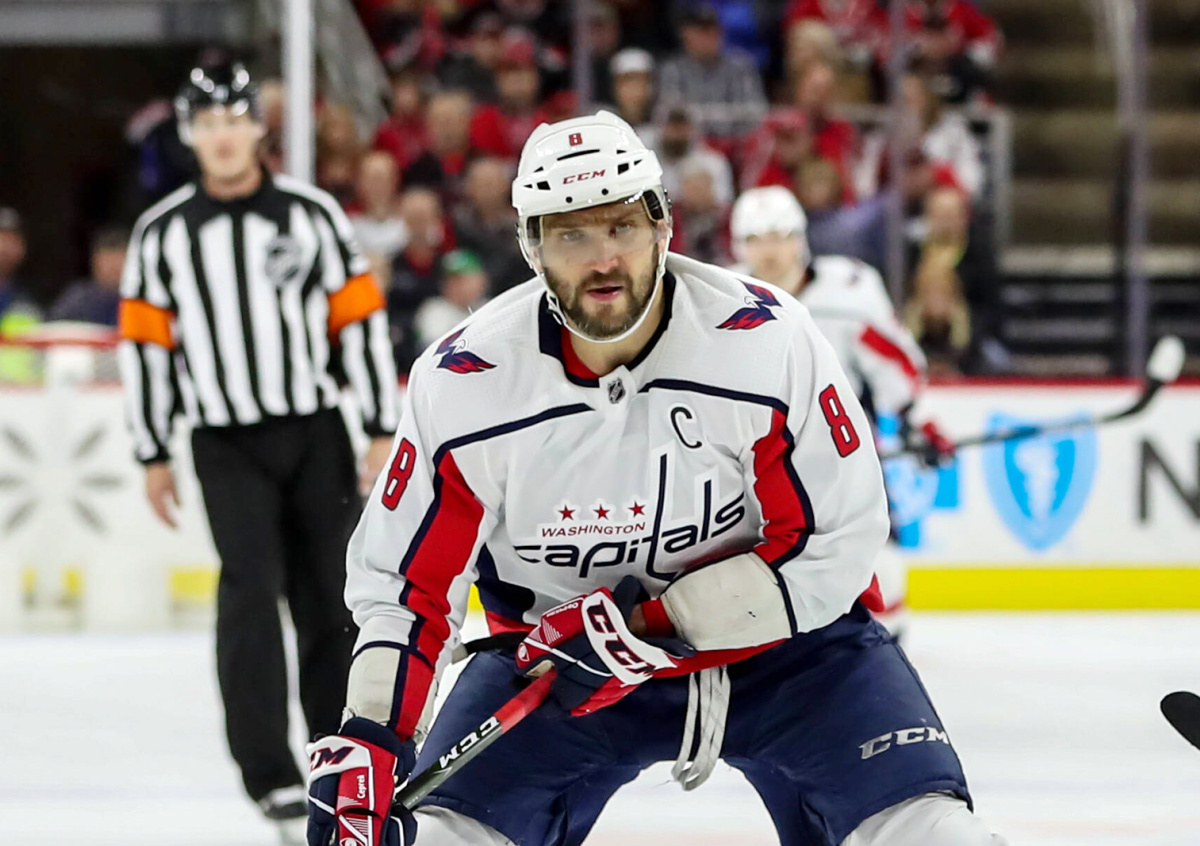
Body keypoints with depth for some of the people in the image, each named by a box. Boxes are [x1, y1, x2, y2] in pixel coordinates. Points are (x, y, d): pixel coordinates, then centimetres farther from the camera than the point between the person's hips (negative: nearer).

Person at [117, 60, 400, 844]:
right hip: (227, 446, -1)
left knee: (333, 595, 6)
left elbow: (362, 318, 1)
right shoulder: (162, 232, 1)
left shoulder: (312, 213, 0)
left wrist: (383, 429, -1)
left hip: (316, 433, 1)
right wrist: (153, 455, 4)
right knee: (251, 588, -15)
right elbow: (145, 340, 5)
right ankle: (269, 772, -13)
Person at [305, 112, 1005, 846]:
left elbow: (836, 546, -19)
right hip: (555, 655, 1)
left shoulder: (769, 340, -22)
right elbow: (405, 583, -8)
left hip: (771, 633, -1)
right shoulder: (462, 385, -16)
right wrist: (366, 743, -22)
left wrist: (655, 622, -25)